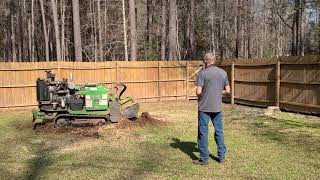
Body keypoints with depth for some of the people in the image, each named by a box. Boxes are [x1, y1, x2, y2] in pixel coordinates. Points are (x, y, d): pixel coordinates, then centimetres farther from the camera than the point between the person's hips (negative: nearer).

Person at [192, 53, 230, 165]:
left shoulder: (203, 73, -11)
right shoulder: (223, 73, 4)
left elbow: (198, 92, -15)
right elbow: (227, 90, 6)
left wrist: (200, 96, 6)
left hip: (204, 107, -4)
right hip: (217, 107, 5)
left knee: (203, 132, 4)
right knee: (219, 131, 16)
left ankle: (204, 159, 9)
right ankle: (221, 156, 23)